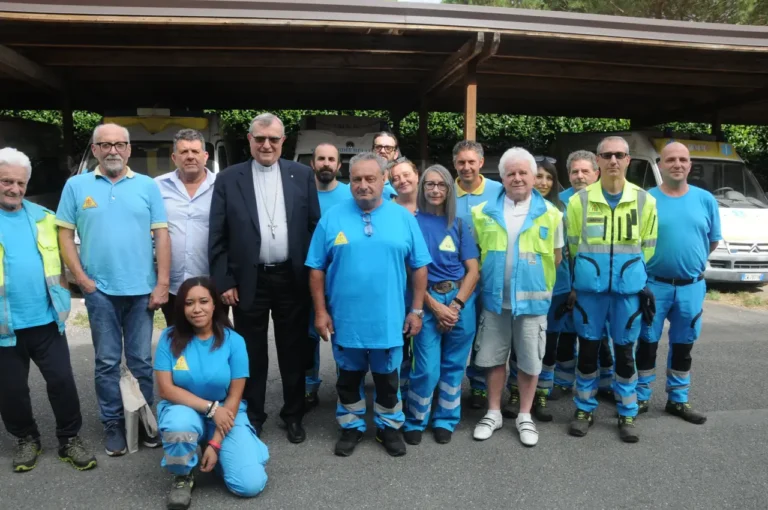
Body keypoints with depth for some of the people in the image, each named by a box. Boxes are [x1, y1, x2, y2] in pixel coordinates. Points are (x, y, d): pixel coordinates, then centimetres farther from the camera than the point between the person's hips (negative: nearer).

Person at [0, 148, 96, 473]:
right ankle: (26, 439, 33)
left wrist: (63, 294, 7)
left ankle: (70, 439, 20)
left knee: (62, 381, 4)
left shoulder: (43, 217, 7)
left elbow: (59, 258, 16)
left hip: (46, 320, 2)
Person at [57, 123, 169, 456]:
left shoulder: (147, 186, 3)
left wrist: (162, 284, -6)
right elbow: (65, 234, 4)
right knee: (107, 362, 10)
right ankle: (113, 424, 24)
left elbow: (161, 235, 0)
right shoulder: (76, 186, 4)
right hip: (100, 290, 0)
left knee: (141, 360, 10)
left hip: (141, 290, 0)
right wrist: (82, 279, -5)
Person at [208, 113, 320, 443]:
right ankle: (252, 416, 30)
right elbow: (217, 237, 0)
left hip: (292, 279, 1)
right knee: (252, 355, 12)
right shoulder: (228, 179, 1)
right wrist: (223, 281, -5)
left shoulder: (302, 175, 3)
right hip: (249, 281, 0)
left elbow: (315, 227, 3)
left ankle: (293, 415, 30)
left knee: (294, 352, 12)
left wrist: (313, 275, 0)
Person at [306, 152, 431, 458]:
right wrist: (320, 311, -5)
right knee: (348, 378, 17)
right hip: (344, 320, 0)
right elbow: (316, 269, -1)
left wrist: (417, 310, 0)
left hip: (388, 320, 0)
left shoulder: (403, 218, -1)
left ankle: (389, 427, 37)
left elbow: (419, 267, 2)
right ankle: (351, 426, 37)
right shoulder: (332, 218, -4)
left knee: (388, 378, 16)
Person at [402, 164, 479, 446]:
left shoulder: (458, 224, 8)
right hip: (428, 301, -2)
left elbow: (473, 271, 3)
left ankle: (445, 420, 27)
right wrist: (436, 306, -10)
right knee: (427, 369, -4)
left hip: (461, 300, 3)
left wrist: (456, 306, -9)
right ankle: (414, 421, 18)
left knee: (454, 365, 10)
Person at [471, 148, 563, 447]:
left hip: (532, 299, -1)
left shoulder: (550, 213, -1)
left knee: (529, 361, 9)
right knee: (493, 358, 11)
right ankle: (493, 413, 27)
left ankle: (525, 417, 27)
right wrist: (487, 279, 4)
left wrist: (540, 280, 4)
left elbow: (556, 255, 7)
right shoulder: (484, 212, 1)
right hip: (495, 299, 1)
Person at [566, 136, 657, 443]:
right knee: (587, 350, 8)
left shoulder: (645, 201, 1)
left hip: (629, 289, 1)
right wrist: (590, 271, 11)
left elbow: (648, 247, 10)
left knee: (625, 352, 9)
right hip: (589, 289, 0)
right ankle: (585, 409, 24)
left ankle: (627, 414, 25)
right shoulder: (579, 201, -1)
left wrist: (632, 273, 11)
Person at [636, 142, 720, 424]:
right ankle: (641, 398, 20)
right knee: (647, 342, 7)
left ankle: (678, 400, 29)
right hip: (654, 284, -3)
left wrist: (691, 260, 9)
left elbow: (713, 241, 13)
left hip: (692, 286, 3)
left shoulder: (706, 199, 3)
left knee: (683, 345, 14)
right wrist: (651, 263, 0)